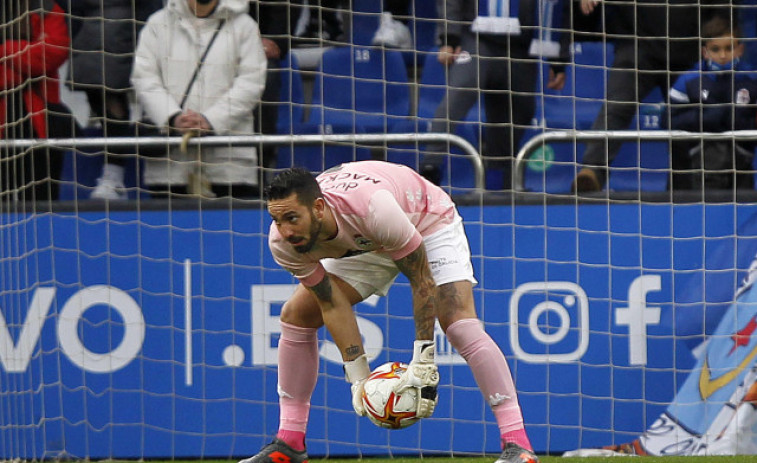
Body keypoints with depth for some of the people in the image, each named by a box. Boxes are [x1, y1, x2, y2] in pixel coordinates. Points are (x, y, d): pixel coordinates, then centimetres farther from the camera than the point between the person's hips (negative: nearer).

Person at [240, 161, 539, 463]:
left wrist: (423, 365, -34)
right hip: (363, 245, 6)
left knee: (461, 325, -25)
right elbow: (332, 305, -17)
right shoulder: (283, 242, -28)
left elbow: (422, 281, -34)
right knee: (295, 316, -3)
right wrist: (358, 378, -22)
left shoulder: (372, 208, -44)